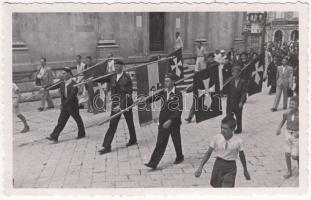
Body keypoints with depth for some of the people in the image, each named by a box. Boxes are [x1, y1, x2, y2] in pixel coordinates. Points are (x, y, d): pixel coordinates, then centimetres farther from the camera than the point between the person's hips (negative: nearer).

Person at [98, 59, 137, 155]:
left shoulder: (127, 77, -7)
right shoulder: (113, 77, 10)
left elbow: (129, 92, -12)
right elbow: (112, 91, 13)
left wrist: (121, 105, -16)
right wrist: (113, 102, -1)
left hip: (125, 102, -4)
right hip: (115, 103, 5)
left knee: (130, 123, 11)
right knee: (112, 124, 0)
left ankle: (133, 140, 33)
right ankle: (107, 146, 0)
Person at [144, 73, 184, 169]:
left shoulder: (178, 94, -11)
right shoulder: (163, 93, 5)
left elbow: (179, 110, -16)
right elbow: (153, 98, 2)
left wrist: (170, 120, -23)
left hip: (174, 123, -3)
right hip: (163, 123, 3)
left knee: (176, 141, 14)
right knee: (160, 143, 1)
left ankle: (180, 157, 39)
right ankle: (153, 163, -1)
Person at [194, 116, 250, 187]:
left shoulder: (238, 141, -13)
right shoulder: (216, 138, -11)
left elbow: (242, 156, 4)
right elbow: (208, 152, -4)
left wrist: (245, 171, 16)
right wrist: (200, 167, -8)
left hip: (230, 167, -2)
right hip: (218, 165, 2)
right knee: (216, 186, 18)